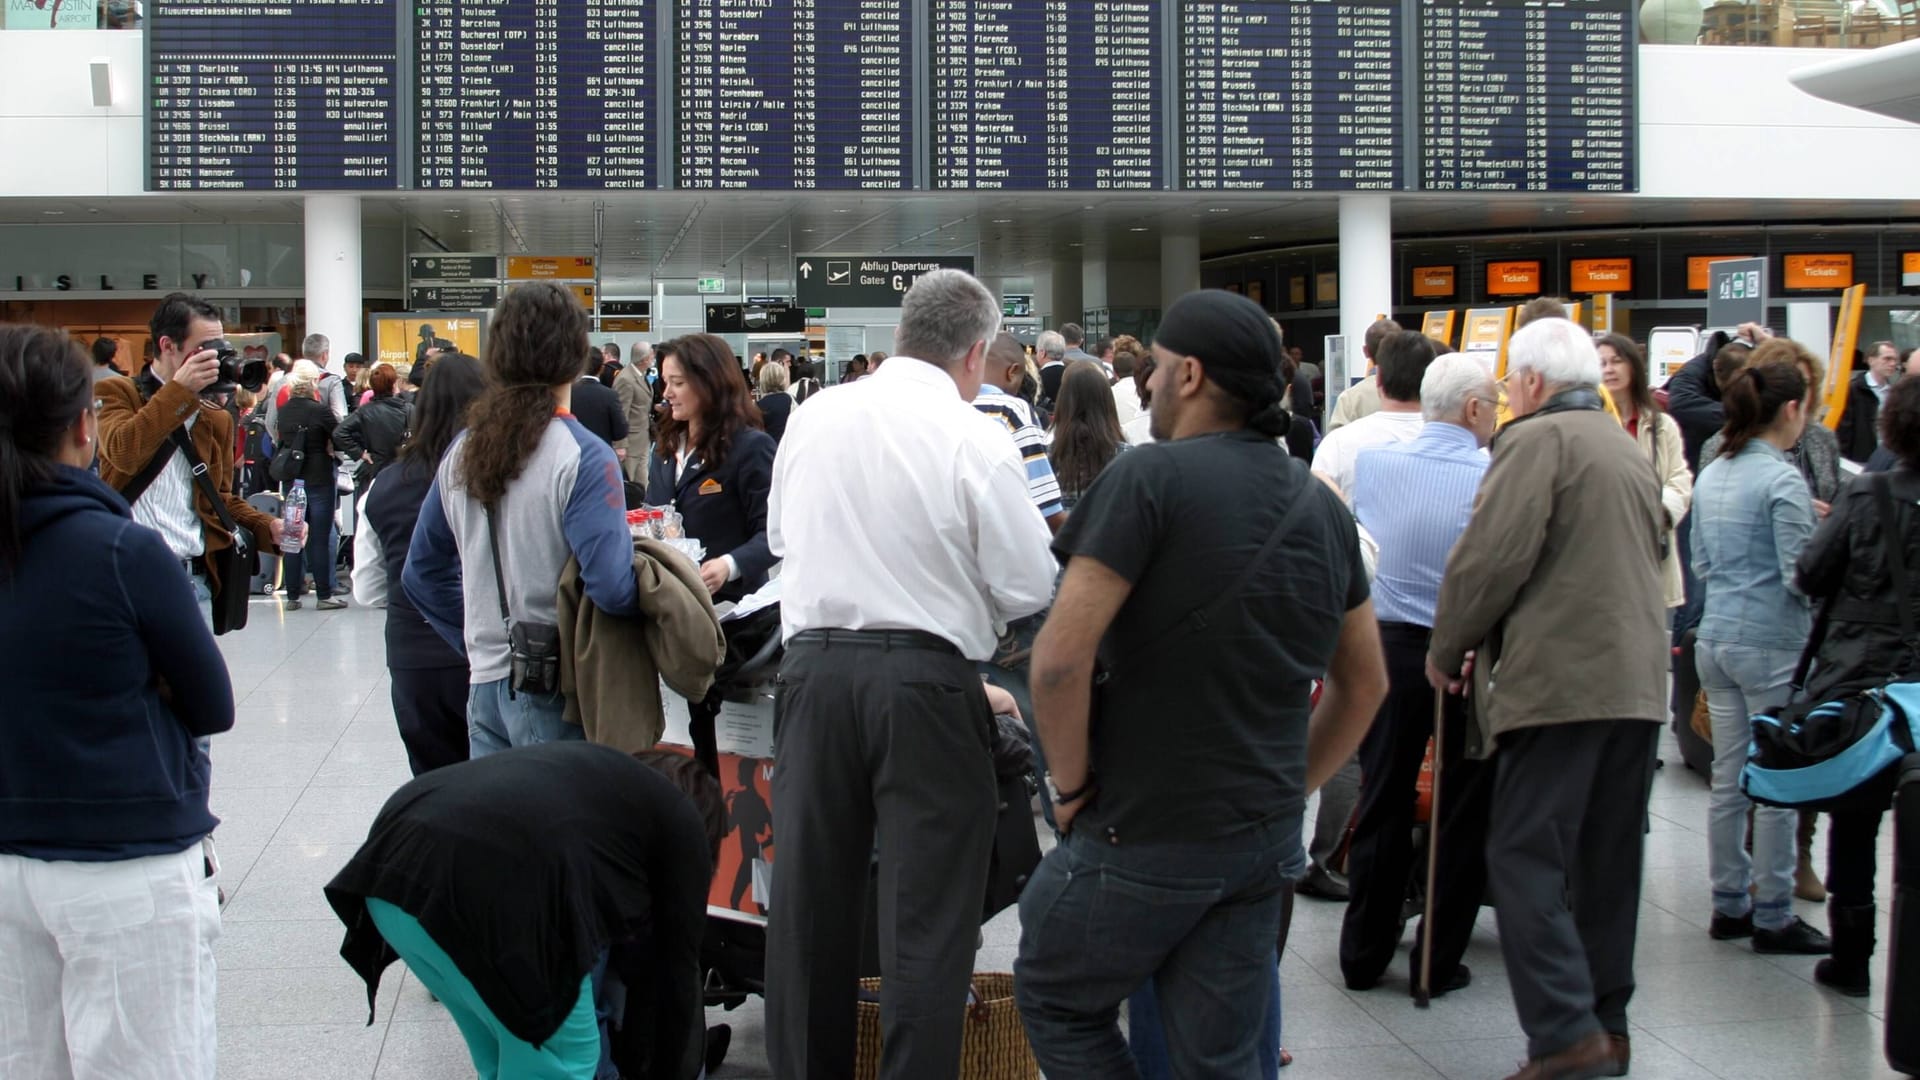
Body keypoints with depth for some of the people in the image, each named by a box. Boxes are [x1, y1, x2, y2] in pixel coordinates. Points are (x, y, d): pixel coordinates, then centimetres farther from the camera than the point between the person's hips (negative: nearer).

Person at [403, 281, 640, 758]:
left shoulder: (463, 452, 7)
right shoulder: (582, 457, -14)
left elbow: (420, 573, 16)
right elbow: (612, 588, -23)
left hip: (485, 684, 6)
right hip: (556, 690, -6)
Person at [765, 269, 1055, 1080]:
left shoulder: (812, 418, 4)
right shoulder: (975, 440, -10)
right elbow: (1026, 589, -8)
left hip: (814, 665, 5)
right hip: (925, 679, -4)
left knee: (810, 898, 14)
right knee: (927, 914, 2)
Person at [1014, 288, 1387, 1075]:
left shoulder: (1152, 477, -14)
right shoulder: (1322, 508, 8)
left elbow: (1061, 656, -19)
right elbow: (1364, 684, 18)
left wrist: (1070, 781, -6)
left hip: (1144, 834, -6)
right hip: (1265, 842, 6)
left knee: (1056, 1003, 14)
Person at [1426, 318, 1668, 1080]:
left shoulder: (1537, 440, -6)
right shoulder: (1629, 450, 21)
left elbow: (1491, 559, -14)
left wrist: (1446, 652, 0)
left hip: (1559, 679, -9)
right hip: (1638, 679, 9)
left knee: (1527, 860, -8)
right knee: (1608, 863, 14)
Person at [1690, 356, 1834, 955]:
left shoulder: (1711, 477, 9)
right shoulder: (1782, 480, -14)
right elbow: (1801, 575, -16)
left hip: (1716, 637, 8)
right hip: (1773, 644, -8)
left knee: (1729, 779, 13)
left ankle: (1730, 904, 20)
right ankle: (1772, 916, 6)